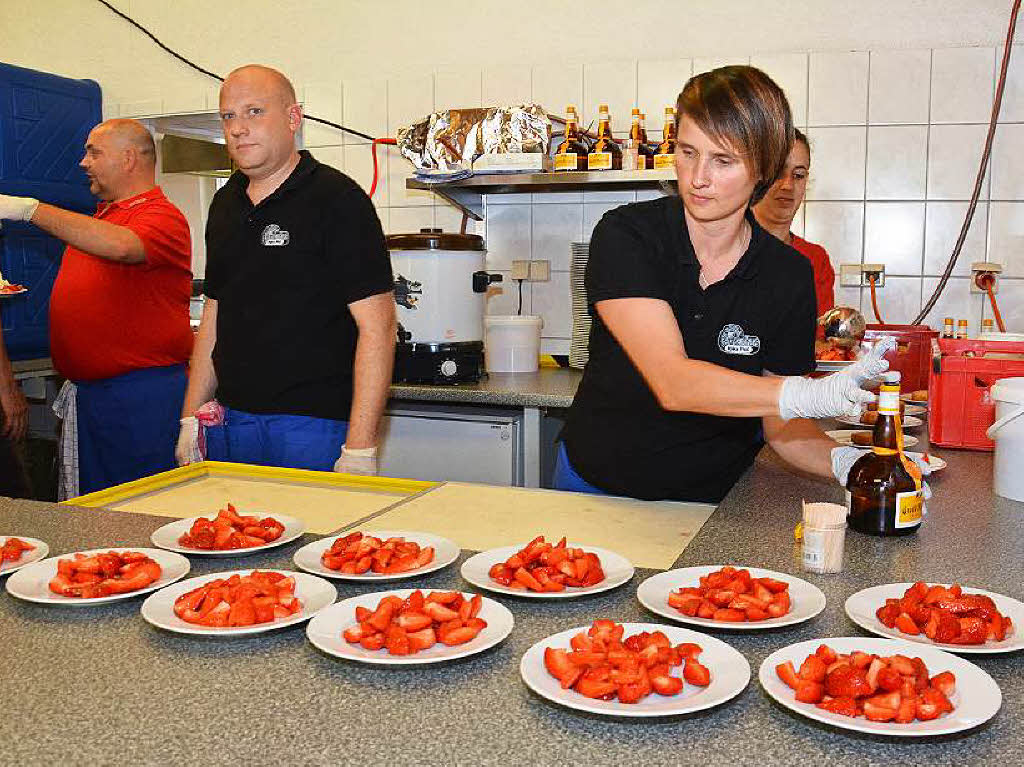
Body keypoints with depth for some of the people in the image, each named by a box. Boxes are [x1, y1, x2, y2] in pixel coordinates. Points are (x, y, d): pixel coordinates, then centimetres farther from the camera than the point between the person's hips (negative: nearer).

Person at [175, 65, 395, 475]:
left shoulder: (337, 199, -10)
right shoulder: (226, 203, 12)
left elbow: (377, 326, -16)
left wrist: (360, 448, -21)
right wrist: (191, 417, 12)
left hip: (312, 429, -6)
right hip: (228, 425, 7)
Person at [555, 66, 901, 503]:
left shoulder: (789, 276, -7)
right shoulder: (626, 235, -15)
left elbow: (780, 424, -3)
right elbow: (672, 383, -26)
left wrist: (841, 460, -23)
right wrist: (812, 395, -37)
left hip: (713, 497, 2)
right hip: (597, 484, -2)